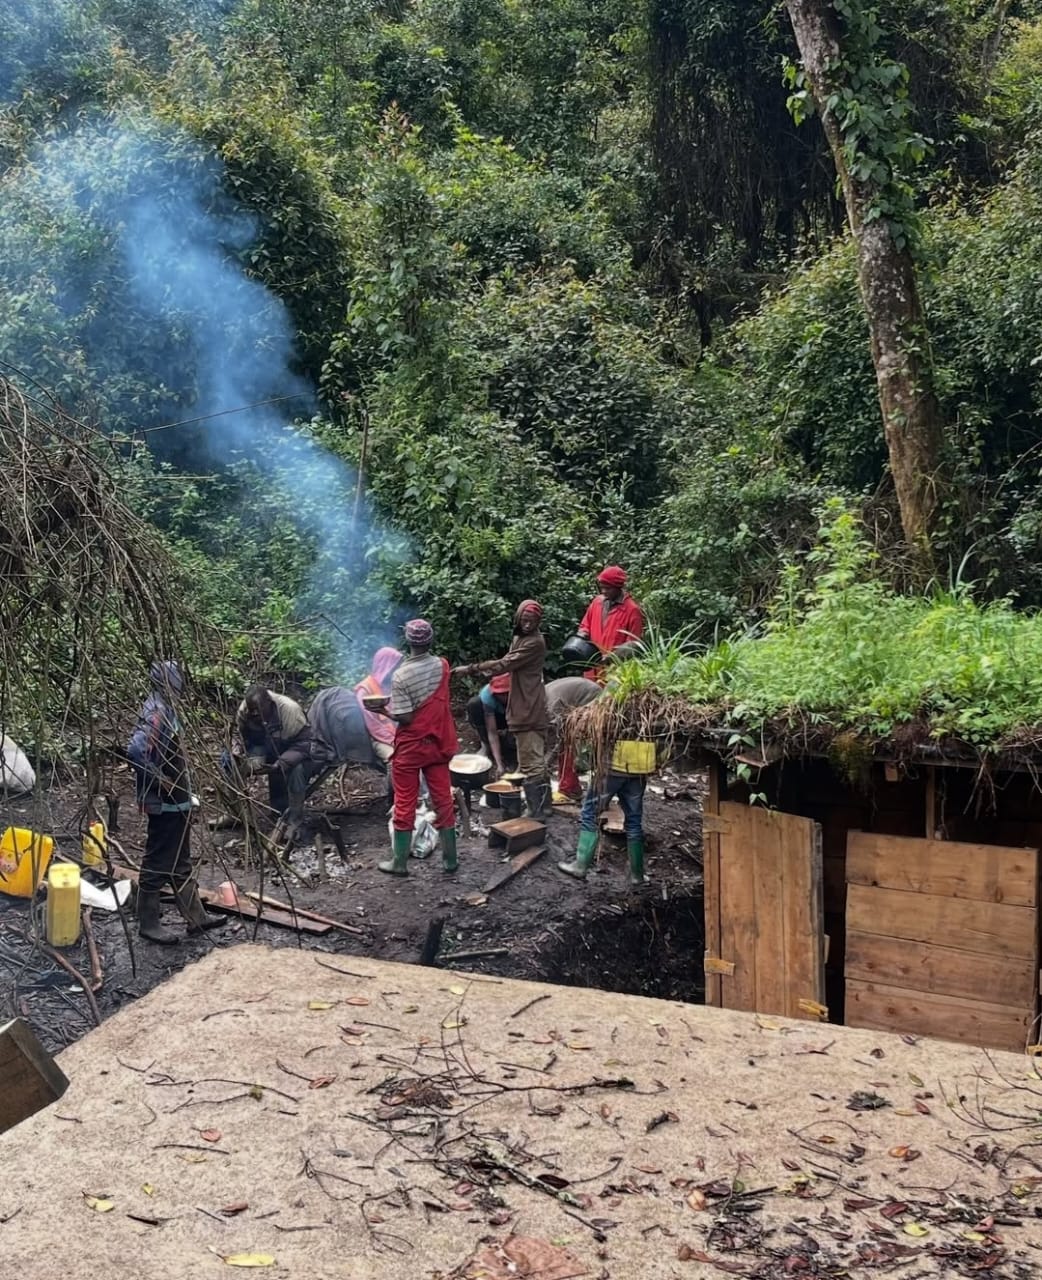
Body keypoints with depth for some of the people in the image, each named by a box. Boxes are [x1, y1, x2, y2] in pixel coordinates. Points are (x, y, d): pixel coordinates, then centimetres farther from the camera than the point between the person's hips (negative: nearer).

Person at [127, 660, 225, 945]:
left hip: (177, 801, 10)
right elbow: (136, 750, -32)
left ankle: (196, 918, 25)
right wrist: (159, 781, -21)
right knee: (158, 864, 1)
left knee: (180, 862, 16)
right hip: (164, 803, -10)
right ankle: (148, 924, 12)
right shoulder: (156, 713, -21)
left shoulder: (165, 708, 9)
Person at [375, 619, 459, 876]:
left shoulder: (400, 676, -19)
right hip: (438, 744, 4)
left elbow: (404, 718, -20)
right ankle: (450, 858, 18)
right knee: (443, 800, 11)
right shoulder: (442, 666, -3)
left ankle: (399, 862, 14)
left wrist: (384, 711, -3)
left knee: (404, 805, 6)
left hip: (410, 747, -4)